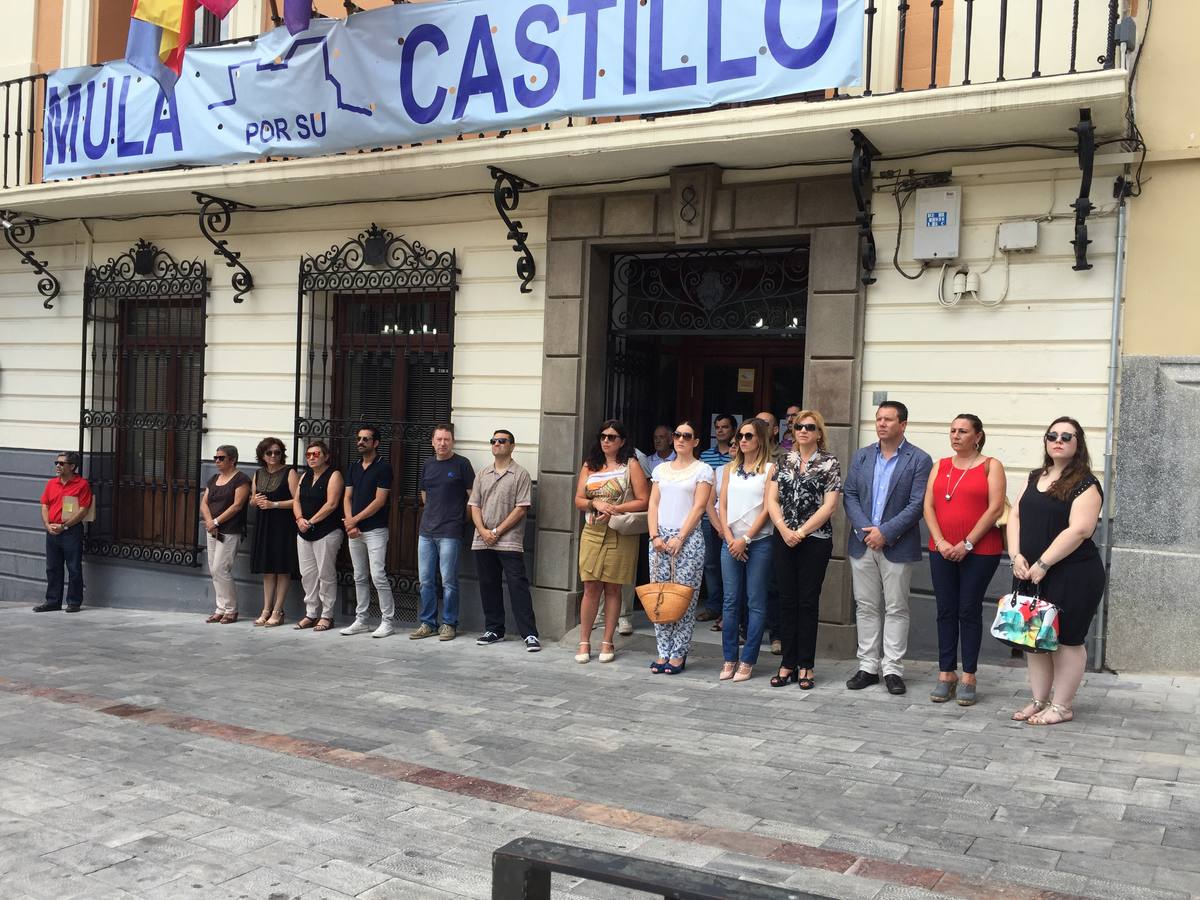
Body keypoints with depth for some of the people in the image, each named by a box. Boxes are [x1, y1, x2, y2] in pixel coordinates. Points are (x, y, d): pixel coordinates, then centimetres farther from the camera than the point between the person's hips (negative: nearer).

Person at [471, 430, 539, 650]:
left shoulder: (520, 475, -1)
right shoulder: (483, 475, 15)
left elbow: (521, 508, -8)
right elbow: (474, 506, 11)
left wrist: (498, 531, -12)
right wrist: (483, 531, -6)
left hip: (510, 542, -5)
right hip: (483, 542, 5)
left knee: (518, 587, -8)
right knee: (488, 586, 10)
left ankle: (530, 634, -8)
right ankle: (494, 630, 20)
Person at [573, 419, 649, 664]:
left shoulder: (631, 466, 2)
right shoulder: (589, 466, 13)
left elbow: (643, 501, -5)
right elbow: (578, 500, 9)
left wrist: (615, 509, -14)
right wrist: (595, 504, -12)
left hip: (620, 535, -2)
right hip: (592, 533, 3)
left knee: (612, 588, 3)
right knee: (591, 587, -1)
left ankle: (607, 643, 11)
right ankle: (584, 642, 6)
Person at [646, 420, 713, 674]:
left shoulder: (702, 470, 1)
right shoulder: (661, 469, 15)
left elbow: (699, 507, -7)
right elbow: (653, 504, 10)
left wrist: (679, 538, -14)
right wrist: (655, 536, -4)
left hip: (688, 537, -4)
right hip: (660, 537, 5)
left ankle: (679, 654, 3)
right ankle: (663, 652, 10)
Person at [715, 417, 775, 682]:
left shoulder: (769, 469, -1)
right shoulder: (730, 468, 13)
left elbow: (767, 509, -6)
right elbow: (722, 506, 9)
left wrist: (746, 539, -11)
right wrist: (730, 538, -4)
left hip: (758, 541, -4)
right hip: (731, 541, 4)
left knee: (755, 602, 0)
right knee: (731, 601, 4)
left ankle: (747, 661, 5)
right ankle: (730, 659, 10)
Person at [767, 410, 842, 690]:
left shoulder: (829, 463, -2)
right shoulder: (785, 461, 10)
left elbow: (829, 506, -9)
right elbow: (772, 499, 6)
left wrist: (800, 532, -12)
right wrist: (784, 529, -9)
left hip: (815, 540, -4)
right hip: (784, 539, 4)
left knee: (808, 601, 1)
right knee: (787, 600, 6)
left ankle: (805, 666, 10)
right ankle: (788, 664, 14)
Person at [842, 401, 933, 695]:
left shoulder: (919, 460, -3)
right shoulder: (862, 456, 10)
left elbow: (917, 505, -10)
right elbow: (849, 496, 5)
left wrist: (885, 532, -16)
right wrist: (865, 528, -10)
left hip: (897, 546, -4)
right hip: (863, 543, 4)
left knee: (896, 609, 2)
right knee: (866, 607, 8)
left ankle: (892, 669, 9)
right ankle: (868, 666, 16)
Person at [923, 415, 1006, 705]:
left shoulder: (990, 466, 0)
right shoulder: (941, 466, 12)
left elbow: (995, 508, -9)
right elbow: (928, 506, 6)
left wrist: (966, 544, -13)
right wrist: (941, 542, -8)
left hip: (979, 552, -4)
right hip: (942, 550, 4)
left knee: (969, 611, 0)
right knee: (946, 611, 5)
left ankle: (968, 677, 8)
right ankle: (946, 674, 12)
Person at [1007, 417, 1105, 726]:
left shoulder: (1085, 484, -8)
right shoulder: (1035, 478, 13)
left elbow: (1079, 530, -18)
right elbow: (1015, 516, 10)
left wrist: (1043, 564, -18)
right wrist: (1017, 556, -5)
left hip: (1072, 575, -7)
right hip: (1031, 573, 7)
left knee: (1066, 640, 2)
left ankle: (1061, 707, 12)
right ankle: (1039, 700, 23)